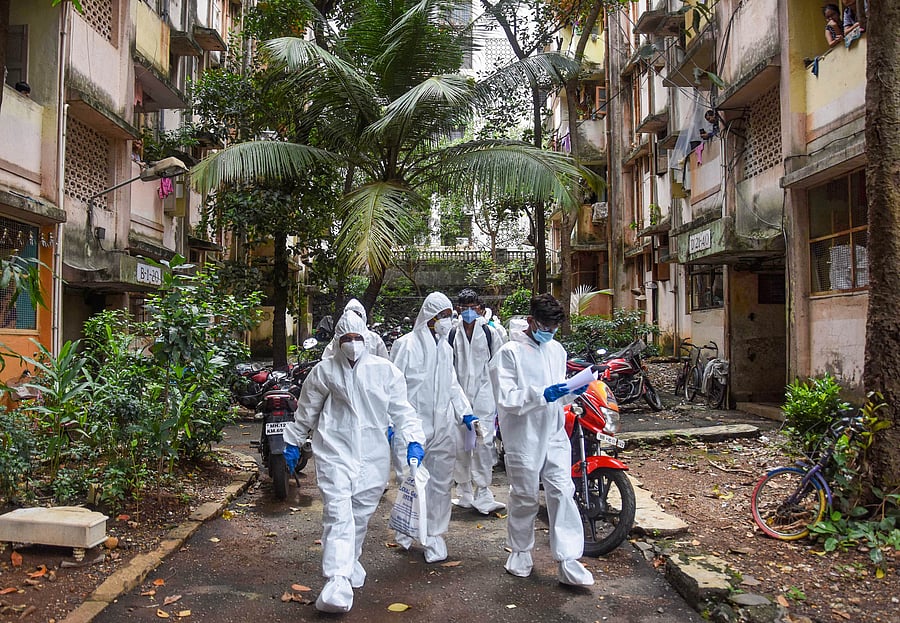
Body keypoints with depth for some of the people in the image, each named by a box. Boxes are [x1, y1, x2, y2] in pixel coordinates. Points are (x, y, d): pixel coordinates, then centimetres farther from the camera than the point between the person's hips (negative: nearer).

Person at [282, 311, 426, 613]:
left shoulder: (385, 370, 3)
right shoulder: (324, 371, 3)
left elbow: (401, 408, 3)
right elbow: (306, 410, 13)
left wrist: (413, 439, -9)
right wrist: (292, 442, 18)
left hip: (373, 455, 2)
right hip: (335, 452, -2)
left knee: (361, 515, 13)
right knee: (338, 515, -14)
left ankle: (350, 563, 37)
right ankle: (338, 582, -18)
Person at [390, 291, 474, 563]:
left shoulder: (445, 348, 12)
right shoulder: (407, 345, -8)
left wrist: (465, 414, 9)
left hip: (443, 427, 6)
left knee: (441, 482, 8)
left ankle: (435, 536, 20)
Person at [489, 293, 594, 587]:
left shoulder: (556, 349, 10)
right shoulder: (510, 352, -10)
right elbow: (506, 398, -17)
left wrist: (573, 390, -2)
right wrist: (542, 395, -28)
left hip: (554, 435, 5)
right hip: (524, 438, -5)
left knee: (563, 493, -2)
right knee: (524, 498, 10)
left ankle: (568, 561, 4)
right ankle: (520, 552, 31)